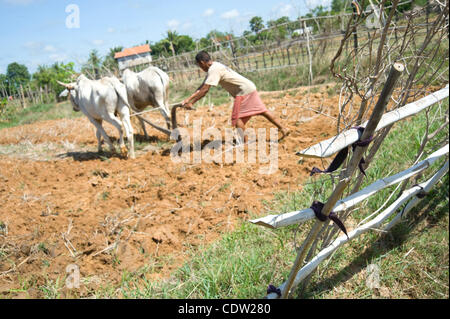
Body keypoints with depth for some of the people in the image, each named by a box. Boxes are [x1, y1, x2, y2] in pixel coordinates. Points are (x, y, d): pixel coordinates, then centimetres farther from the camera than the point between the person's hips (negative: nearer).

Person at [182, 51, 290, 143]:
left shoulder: (214, 70, -17)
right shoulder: (214, 67, 14)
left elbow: (204, 90, -22)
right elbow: (202, 87, 14)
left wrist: (191, 103, -16)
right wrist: (188, 99, 9)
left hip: (244, 91, -10)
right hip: (250, 88, 10)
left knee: (237, 117, -7)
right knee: (262, 111, 14)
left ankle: (245, 142, -2)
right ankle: (283, 129, 19)